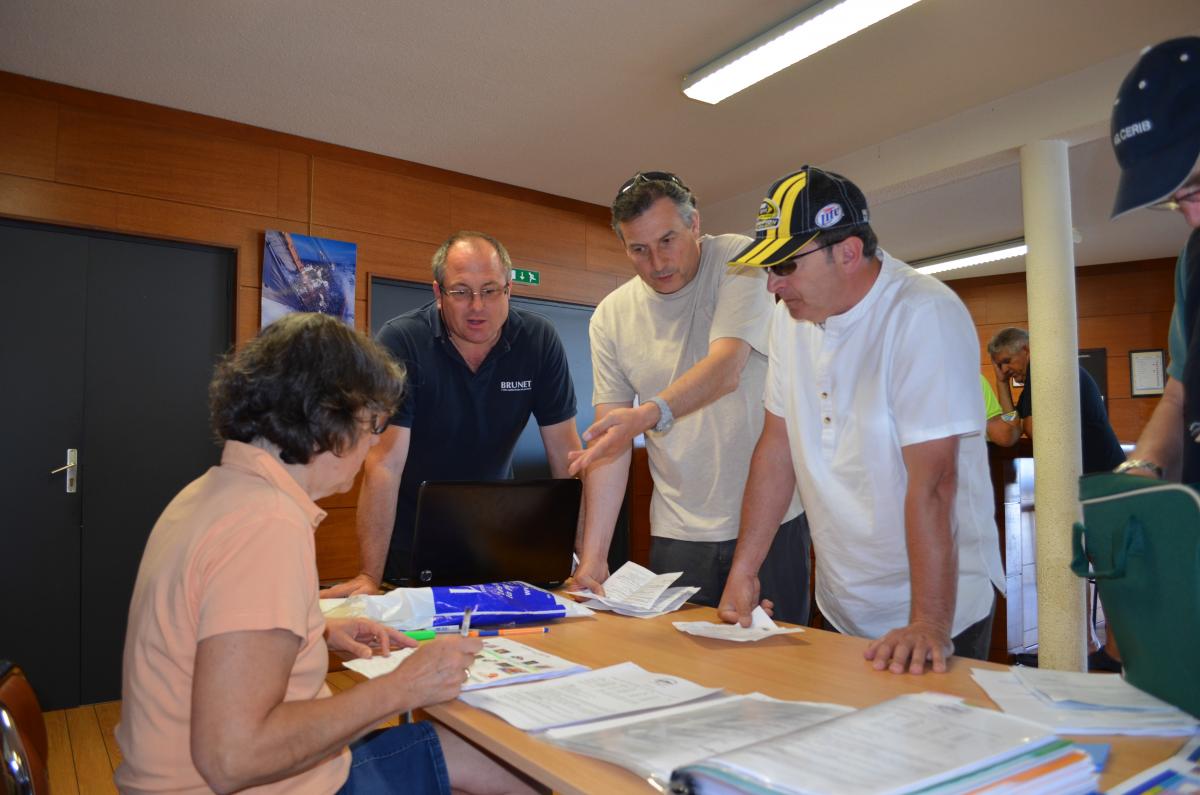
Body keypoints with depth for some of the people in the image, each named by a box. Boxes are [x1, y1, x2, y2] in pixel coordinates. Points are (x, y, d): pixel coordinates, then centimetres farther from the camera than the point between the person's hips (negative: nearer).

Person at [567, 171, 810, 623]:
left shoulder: (738, 261, -8)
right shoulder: (610, 317, 0)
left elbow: (727, 367, -24)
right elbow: (609, 442, -2)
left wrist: (650, 414, -42)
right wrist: (593, 554, -8)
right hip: (677, 533, 3)